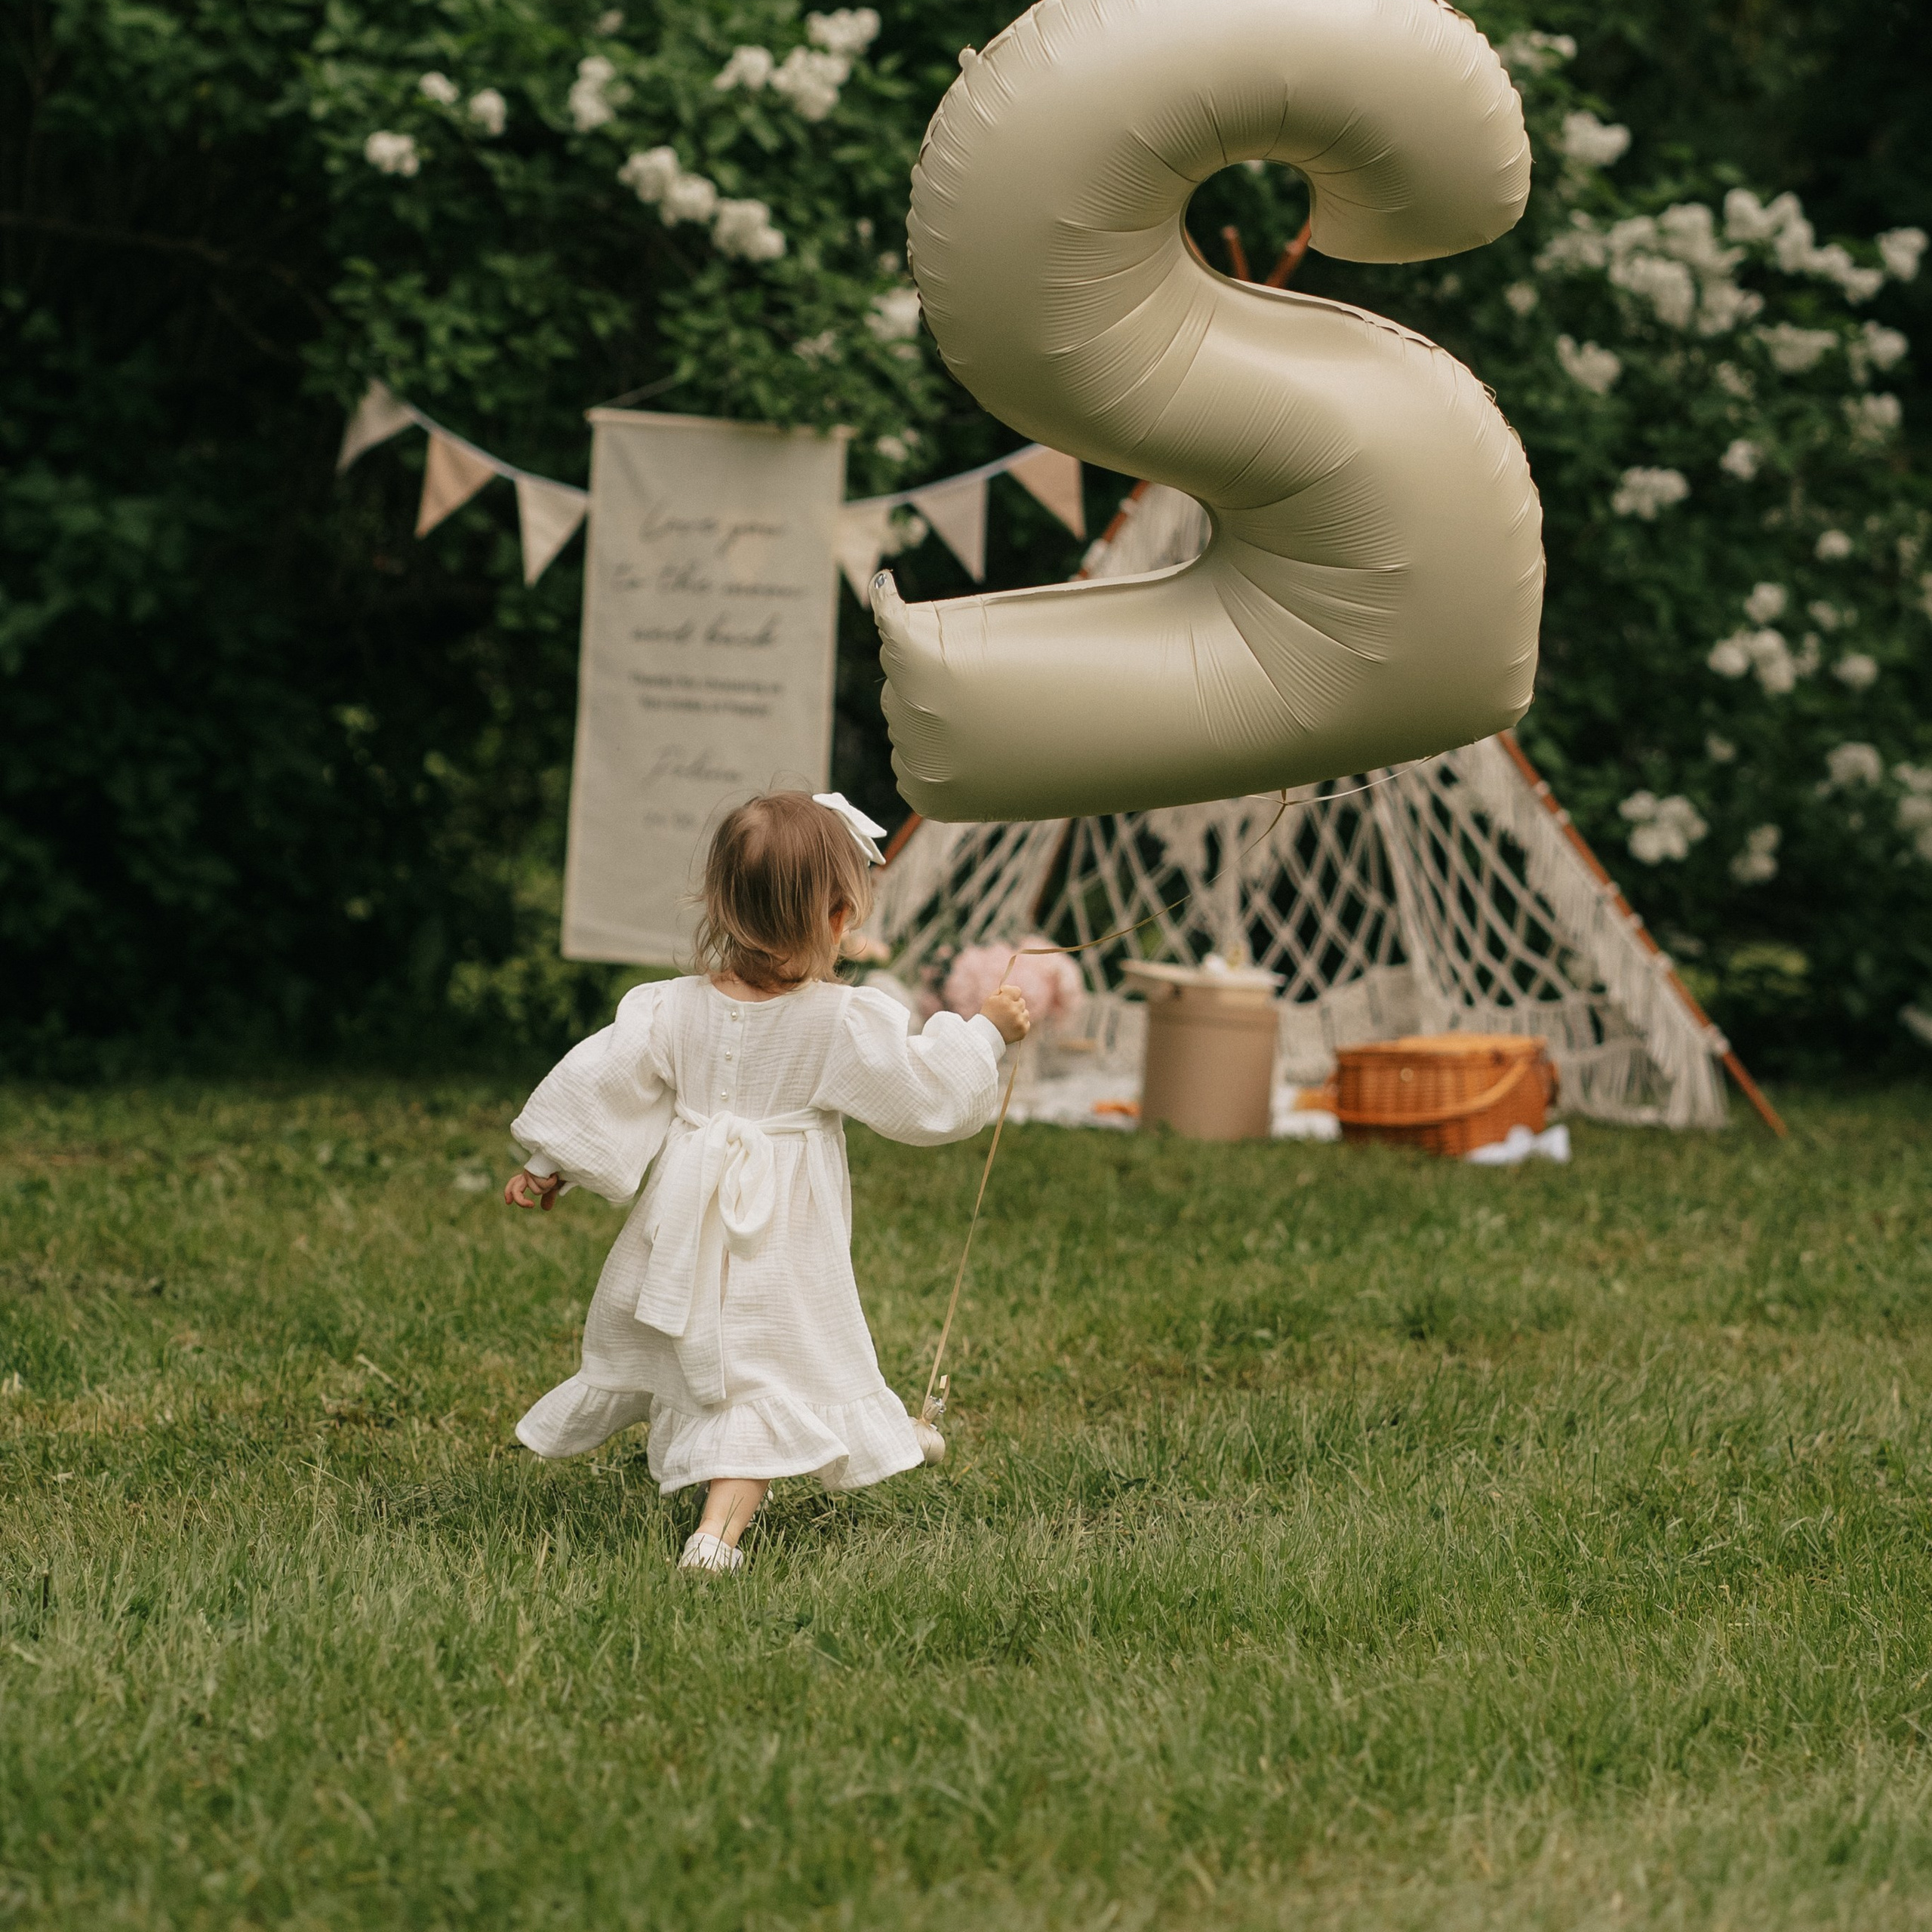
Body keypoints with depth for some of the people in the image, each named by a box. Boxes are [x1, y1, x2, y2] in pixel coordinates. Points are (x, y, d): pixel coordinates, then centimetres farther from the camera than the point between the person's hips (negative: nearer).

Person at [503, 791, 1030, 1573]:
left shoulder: (673, 1011, -5)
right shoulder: (845, 1023, -14)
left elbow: (598, 1085, 0)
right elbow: (925, 1090, -6)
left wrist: (547, 1167, 12)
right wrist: (986, 1031, 8)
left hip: (685, 1229, 4)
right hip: (782, 1245, -4)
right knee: (763, 1375, -4)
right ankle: (719, 1530, -18)